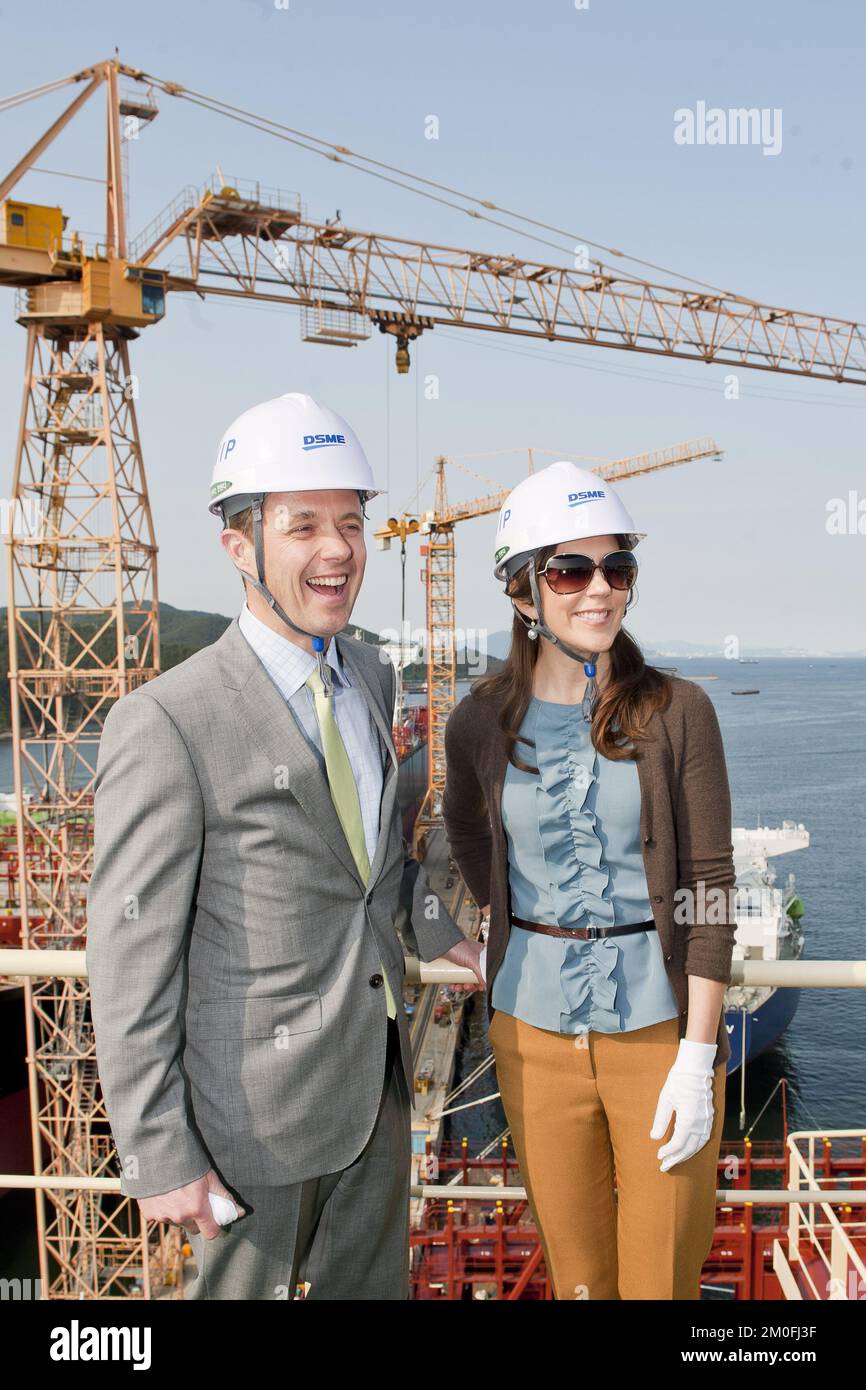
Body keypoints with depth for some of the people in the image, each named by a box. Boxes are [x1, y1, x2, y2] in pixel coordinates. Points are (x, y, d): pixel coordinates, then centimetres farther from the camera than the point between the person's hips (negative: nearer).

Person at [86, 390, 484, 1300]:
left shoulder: (370, 677, 2)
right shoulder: (164, 725, -23)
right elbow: (130, 962, -20)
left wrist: (441, 933, 15)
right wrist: (159, 1158, -18)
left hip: (376, 1082, 7)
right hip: (256, 1110, -7)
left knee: (373, 1287, 24)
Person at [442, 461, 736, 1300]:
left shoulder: (677, 713, -8)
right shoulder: (482, 724, -3)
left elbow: (708, 887, -9)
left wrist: (697, 1060, -12)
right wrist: (506, 917, 8)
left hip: (658, 1024, -1)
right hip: (535, 1029, 2)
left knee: (663, 1273, 10)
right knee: (573, 1269, 16)